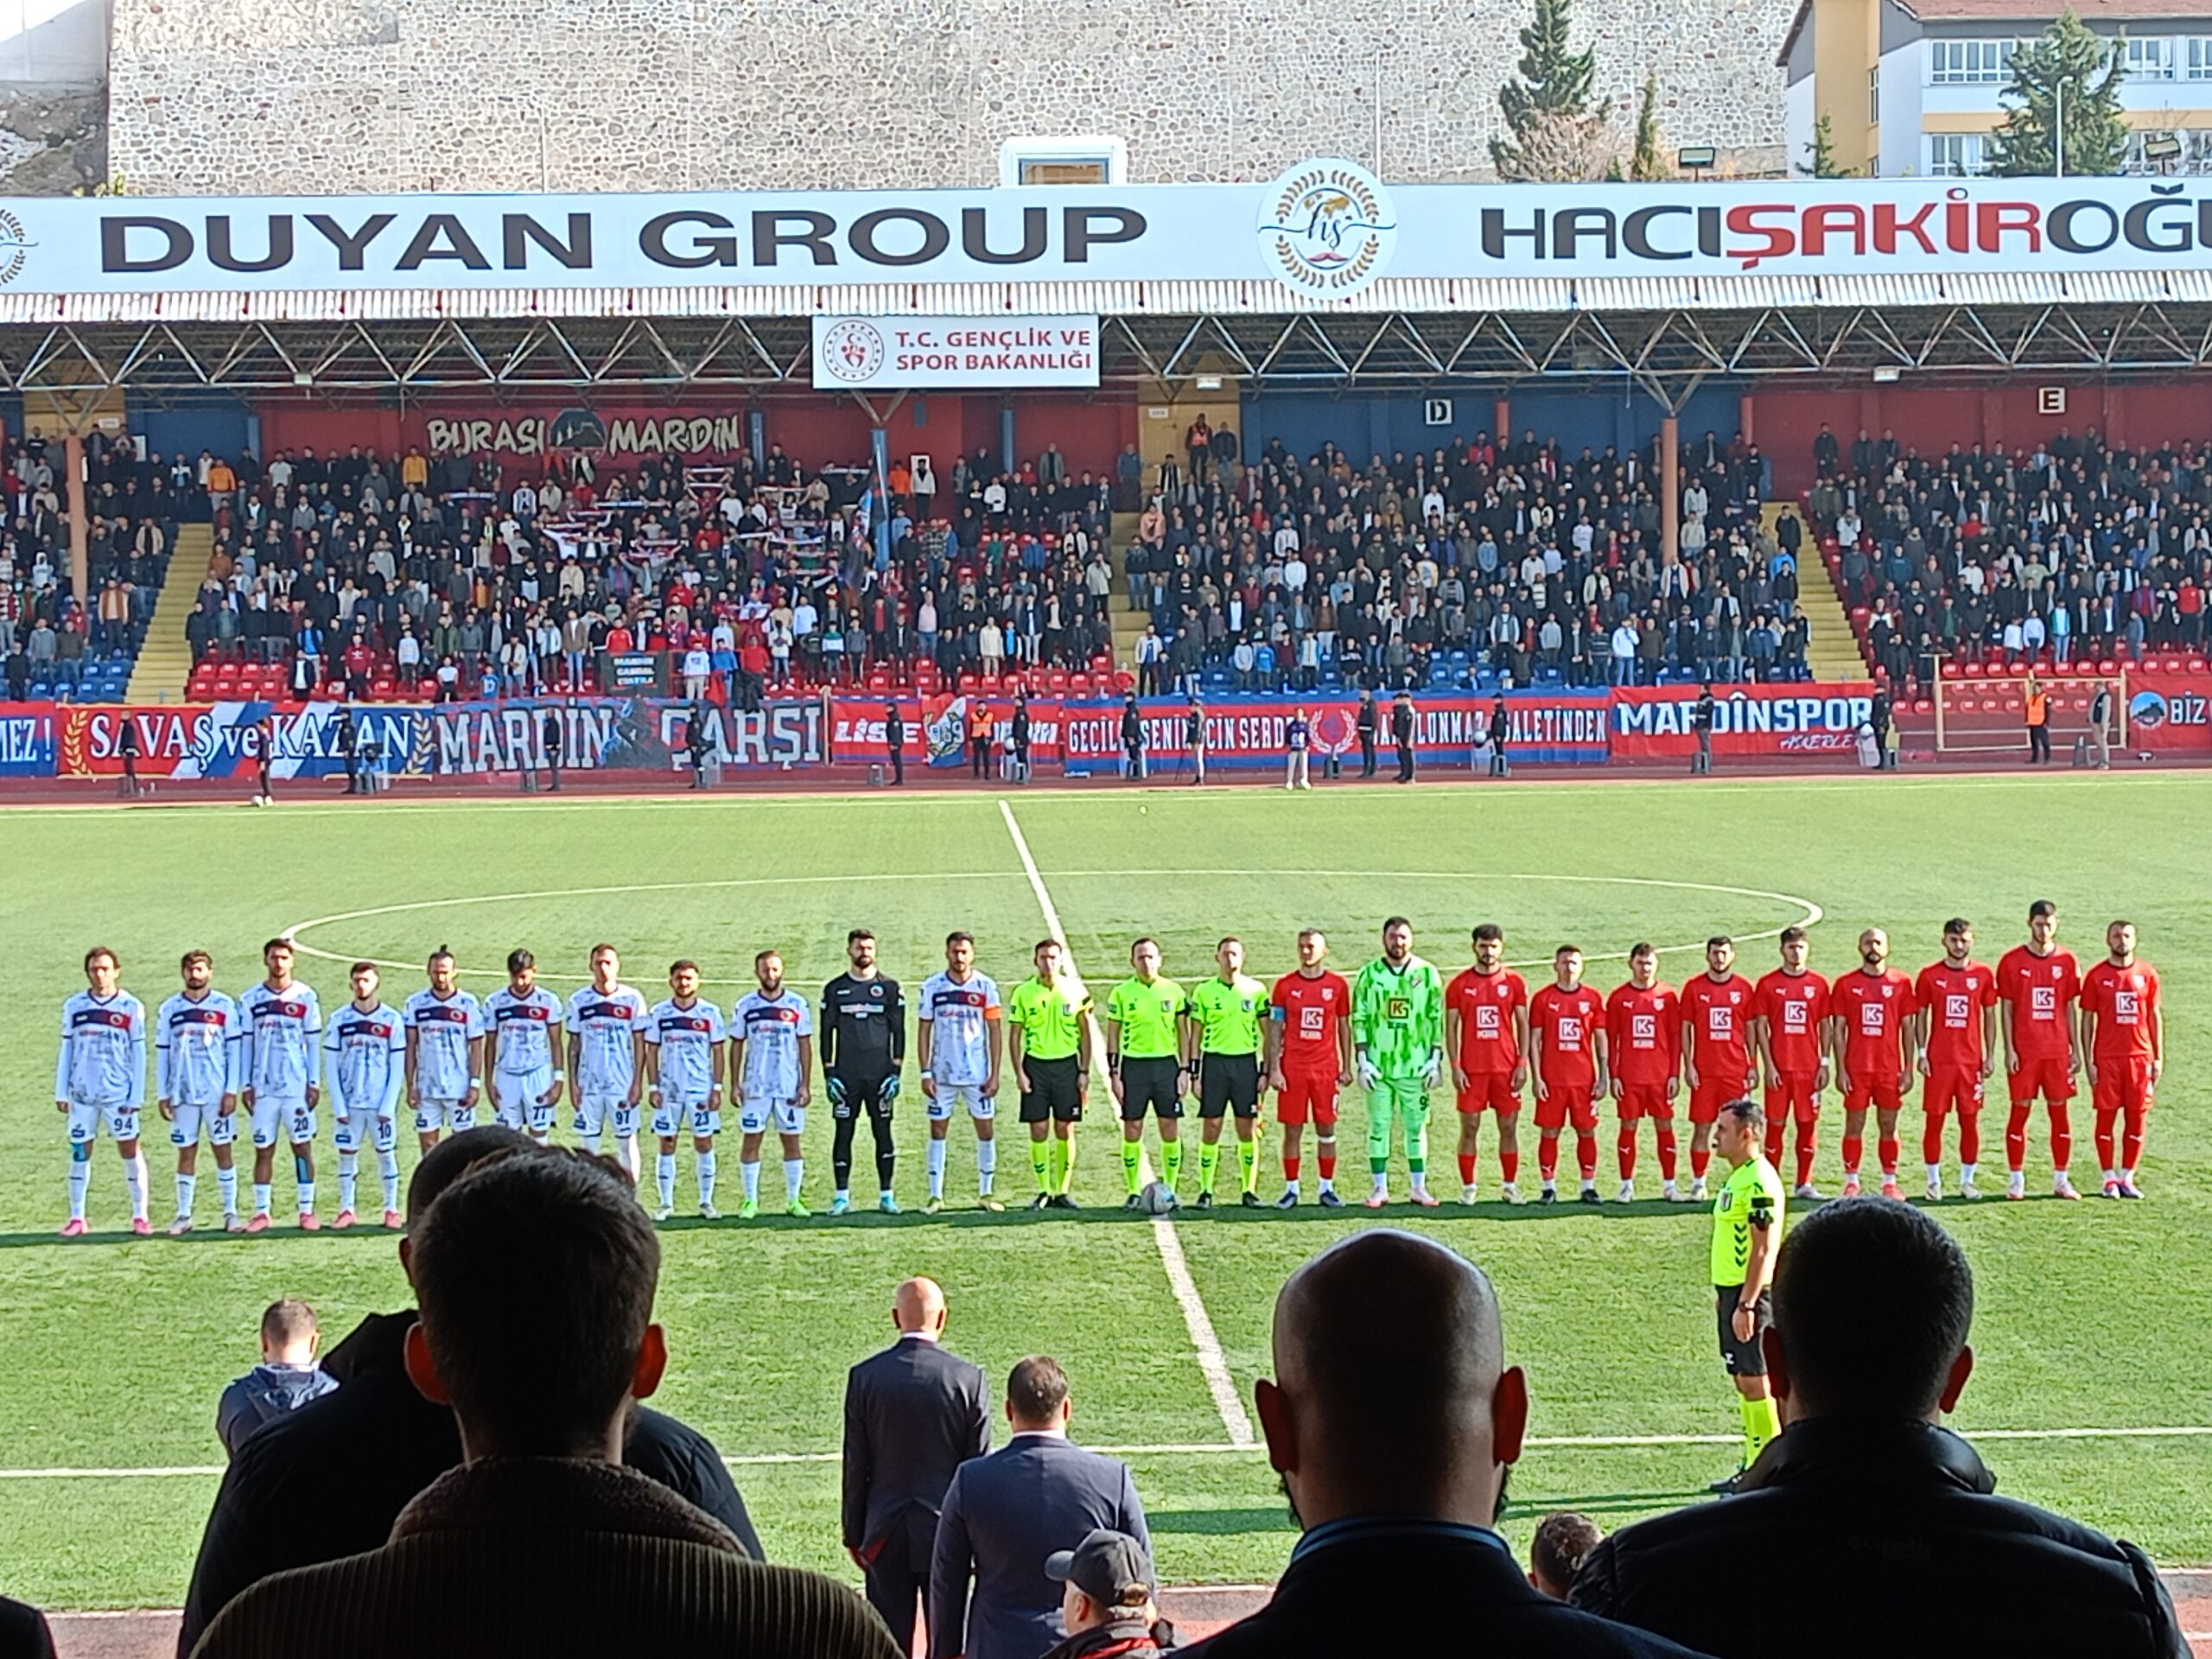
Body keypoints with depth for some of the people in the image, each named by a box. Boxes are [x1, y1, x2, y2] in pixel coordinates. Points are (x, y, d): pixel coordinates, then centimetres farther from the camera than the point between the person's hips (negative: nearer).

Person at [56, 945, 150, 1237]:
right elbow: (67, 1051, 10)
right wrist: (61, 1093, 6)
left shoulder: (131, 1008, 0)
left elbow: (138, 1054, 1)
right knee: (79, 1152, 4)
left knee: (130, 1151, -1)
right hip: (82, 1093, 2)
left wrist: (136, 1097, -4)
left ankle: (140, 1216, 6)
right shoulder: (74, 1007, 6)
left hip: (118, 1093, -2)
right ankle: (76, 1218, 11)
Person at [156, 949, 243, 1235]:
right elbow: (162, 1054, 8)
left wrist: (231, 1091, -7)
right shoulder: (169, 1010, 6)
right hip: (183, 1094, 2)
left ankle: (231, 1212, 8)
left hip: (217, 1093, -2)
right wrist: (162, 1095, 3)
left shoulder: (225, 1007, 0)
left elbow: (234, 1050, -1)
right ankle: (183, 1215, 10)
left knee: (223, 1150, 2)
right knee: (186, 1153, 5)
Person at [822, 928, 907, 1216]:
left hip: (879, 1073, -1)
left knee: (883, 1132, 1)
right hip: (846, 1074, 1)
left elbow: (898, 1031, 4)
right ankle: (842, 1196, 5)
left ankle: (886, 1195, 7)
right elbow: (826, 1032, 7)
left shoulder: (889, 987, 4)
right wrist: (829, 1073, -1)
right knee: (843, 1132, 0)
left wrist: (895, 1071, -4)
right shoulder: (835, 989, 7)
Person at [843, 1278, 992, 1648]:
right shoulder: (968, 1378, -8)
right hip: (948, 1531, 0)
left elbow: (856, 1467, -1)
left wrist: (854, 1535, 9)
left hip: (886, 1534, 1)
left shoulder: (865, 1377, -6)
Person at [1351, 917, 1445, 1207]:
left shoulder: (1427, 974, 3)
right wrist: (1362, 1059, -3)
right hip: (1378, 1065, 0)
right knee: (1378, 1126, 3)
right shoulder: (1369, 974, 3)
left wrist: (1436, 1058, 0)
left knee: (1416, 1126, 5)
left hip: (1415, 1065, 0)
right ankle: (1379, 1188, 10)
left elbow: (1437, 1019, 6)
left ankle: (1419, 1187, 12)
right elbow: (1359, 1018, 3)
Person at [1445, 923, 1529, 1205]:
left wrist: (1522, 1063, -2)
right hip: (1471, 1069, -1)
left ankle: (1510, 1185, 12)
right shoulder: (1459, 984, 2)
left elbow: (1523, 1024, 6)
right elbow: (1451, 1027, 4)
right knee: (1470, 1127, 1)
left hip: (1506, 1066, 1)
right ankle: (1467, 1187, 7)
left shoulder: (1514, 983, 4)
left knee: (1509, 1126, 3)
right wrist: (1455, 1067, -4)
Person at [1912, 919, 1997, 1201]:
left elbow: (1989, 1017, 9)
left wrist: (1989, 1056, 4)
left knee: (1971, 1121, 3)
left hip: (1971, 1060, 1)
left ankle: (1967, 1181, 12)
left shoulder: (1983, 975, 5)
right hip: (1939, 1060, -1)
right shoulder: (1929, 975, 2)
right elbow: (1920, 1017, 5)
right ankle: (1934, 1181, 8)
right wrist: (1921, 1054, -3)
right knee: (1934, 1120, 0)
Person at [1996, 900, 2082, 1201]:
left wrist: (2075, 1049, 7)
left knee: (2059, 1110, 4)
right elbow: (2006, 1008, 0)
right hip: (2024, 1050, -2)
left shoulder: (2067, 961, 6)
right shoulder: (2012, 961, -1)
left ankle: (2061, 1180, 11)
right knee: (2020, 1111, 0)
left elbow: (2069, 1008, 10)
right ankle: (2015, 1180, 7)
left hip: (2057, 1050, 2)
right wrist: (2009, 1049, -7)